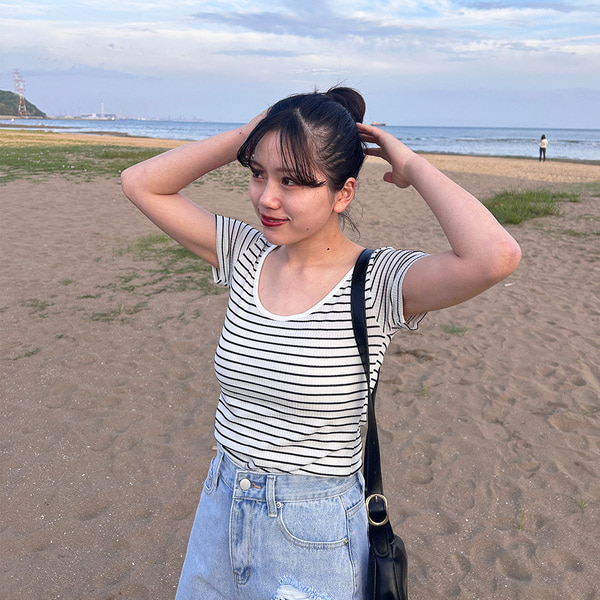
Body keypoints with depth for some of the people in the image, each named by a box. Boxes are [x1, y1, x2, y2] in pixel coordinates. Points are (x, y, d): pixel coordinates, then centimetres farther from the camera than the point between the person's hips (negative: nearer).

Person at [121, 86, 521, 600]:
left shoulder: (377, 282, -19)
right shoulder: (246, 254, -4)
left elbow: (496, 258, -37)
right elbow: (141, 183, 0)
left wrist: (413, 167, -21)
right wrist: (247, 136, -9)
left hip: (314, 532, -5)